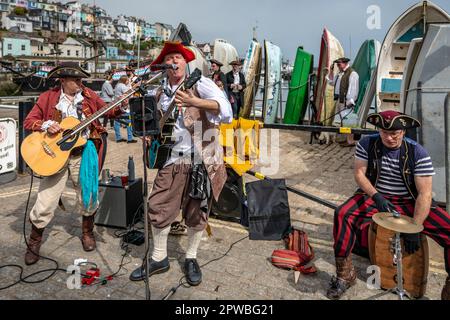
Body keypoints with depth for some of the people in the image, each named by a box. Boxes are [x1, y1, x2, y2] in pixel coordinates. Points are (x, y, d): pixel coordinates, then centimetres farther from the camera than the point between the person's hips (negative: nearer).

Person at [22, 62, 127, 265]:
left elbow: (107, 110, 7)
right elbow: (28, 121, 2)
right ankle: (34, 242, 21)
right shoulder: (48, 97, 1)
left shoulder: (88, 95, 7)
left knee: (89, 197, 10)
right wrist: (46, 125, -17)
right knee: (45, 204, -1)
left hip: (83, 154, 2)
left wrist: (120, 106, -13)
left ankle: (87, 232, 35)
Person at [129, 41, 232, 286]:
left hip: (203, 159, -4)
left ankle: (191, 258, 29)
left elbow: (225, 108, -20)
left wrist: (194, 102, -33)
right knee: (158, 208, 3)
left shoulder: (200, 83, -3)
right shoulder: (162, 95, 13)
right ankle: (159, 258, 24)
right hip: (174, 159, 4)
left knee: (197, 212, 8)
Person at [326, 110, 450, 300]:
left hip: (409, 203, 0)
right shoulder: (367, 144, -8)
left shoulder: (418, 153, -13)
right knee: (342, 214, -29)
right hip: (374, 196, 0)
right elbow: (359, 174, -9)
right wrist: (376, 196, -27)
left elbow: (424, 194, -15)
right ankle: (345, 274, -15)